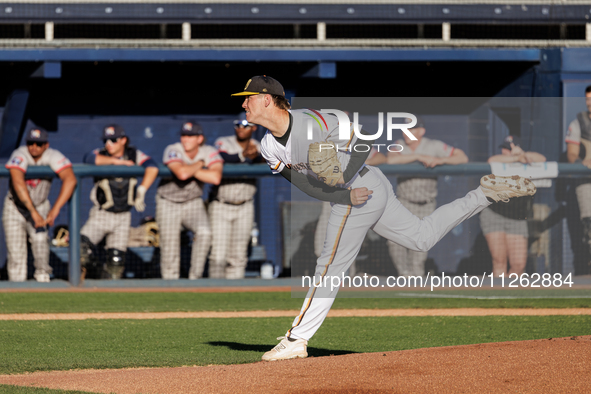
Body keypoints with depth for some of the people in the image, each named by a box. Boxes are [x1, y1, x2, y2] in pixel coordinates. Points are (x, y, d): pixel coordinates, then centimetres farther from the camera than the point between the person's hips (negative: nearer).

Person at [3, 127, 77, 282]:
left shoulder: (53, 156, -21)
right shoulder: (20, 155, -27)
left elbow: (70, 180, -35)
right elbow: (18, 183, -43)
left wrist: (55, 209, -44)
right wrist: (33, 212, -51)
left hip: (40, 205, 1)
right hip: (15, 207, -1)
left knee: (39, 237, -24)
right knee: (15, 251, -5)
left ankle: (42, 273, -5)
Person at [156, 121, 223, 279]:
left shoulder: (209, 152, -13)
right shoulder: (173, 151, -21)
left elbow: (215, 178, -33)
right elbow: (182, 173, -41)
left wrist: (190, 171, -29)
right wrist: (199, 164, -23)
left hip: (193, 202, 1)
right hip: (168, 203, -1)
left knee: (204, 232, -26)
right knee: (169, 251, -6)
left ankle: (195, 279, -14)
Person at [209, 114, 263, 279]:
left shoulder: (257, 147, 1)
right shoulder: (223, 143, -8)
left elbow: (261, 161, -22)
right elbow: (224, 159, -30)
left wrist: (254, 156, -47)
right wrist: (243, 155, -50)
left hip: (244, 208, 3)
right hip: (220, 206, -3)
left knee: (238, 256, 6)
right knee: (218, 255, -11)